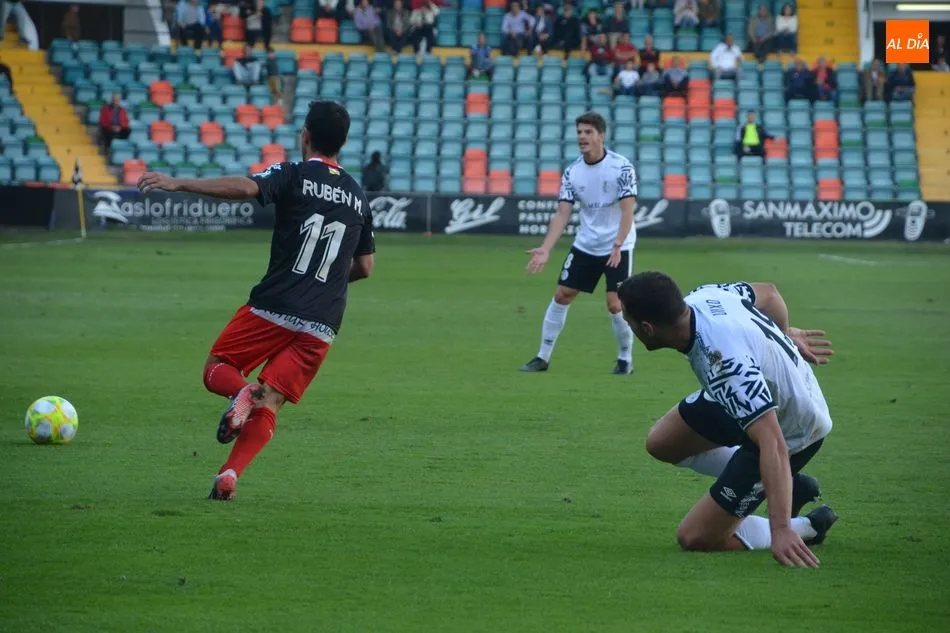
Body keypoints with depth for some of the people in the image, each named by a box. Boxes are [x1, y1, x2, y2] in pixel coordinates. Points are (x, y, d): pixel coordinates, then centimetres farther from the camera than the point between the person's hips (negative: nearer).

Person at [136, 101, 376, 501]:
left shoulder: (294, 177, -2)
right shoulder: (358, 196, 15)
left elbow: (245, 187, -22)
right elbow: (364, 267, 20)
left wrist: (178, 184, -21)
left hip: (273, 307, -4)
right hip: (322, 325, 4)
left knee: (217, 370, 14)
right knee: (268, 407, 5)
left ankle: (242, 393, -20)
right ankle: (229, 475, -16)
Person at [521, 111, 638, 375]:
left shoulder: (621, 167, -16)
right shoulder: (572, 172, -4)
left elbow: (627, 211, -19)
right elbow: (562, 214, -5)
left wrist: (617, 246, -32)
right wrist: (545, 250, -16)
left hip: (618, 248, -5)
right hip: (585, 245, 5)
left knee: (615, 305, -12)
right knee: (562, 295, 4)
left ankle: (625, 359, 9)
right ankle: (543, 357, 15)